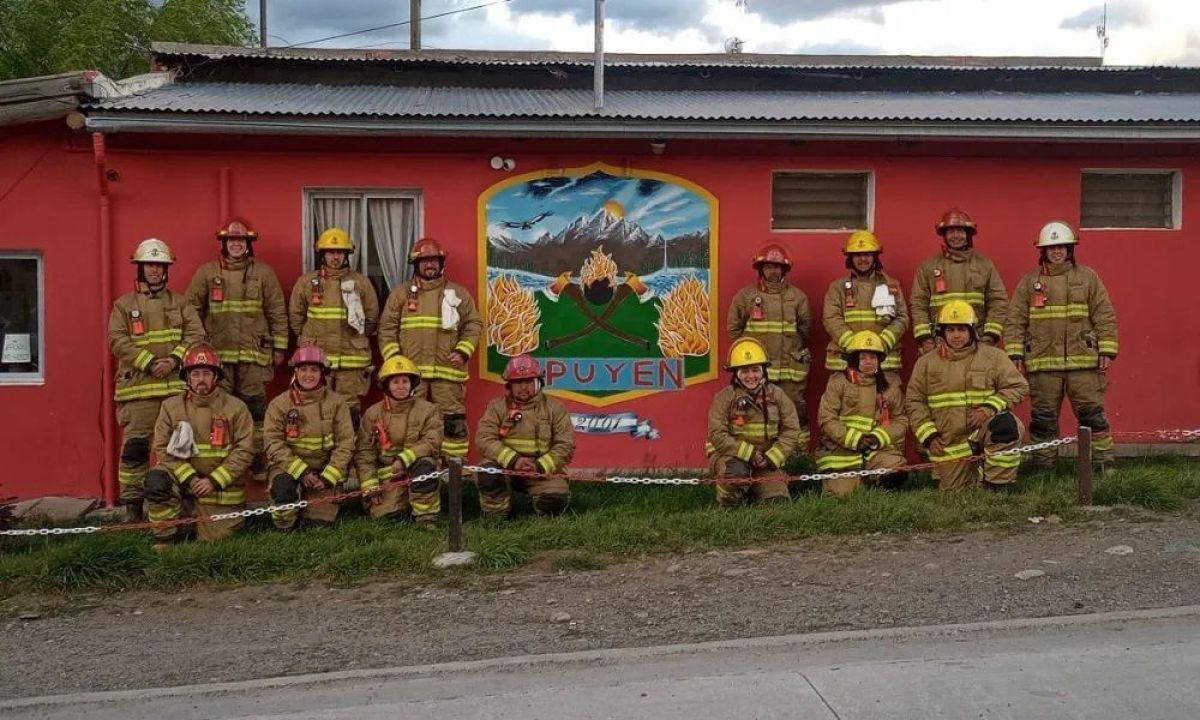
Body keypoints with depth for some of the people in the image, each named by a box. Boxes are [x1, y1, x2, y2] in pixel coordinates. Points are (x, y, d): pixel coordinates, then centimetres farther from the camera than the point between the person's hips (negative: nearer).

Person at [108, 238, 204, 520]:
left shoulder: (179, 302, 14)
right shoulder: (124, 305, 8)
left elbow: (195, 334, 3)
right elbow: (119, 341, -4)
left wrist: (174, 360, -13)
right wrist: (150, 363, -14)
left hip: (177, 385, 2)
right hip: (138, 387, -2)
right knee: (135, 445, -5)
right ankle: (132, 504, 3)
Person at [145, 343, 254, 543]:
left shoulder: (236, 408, -5)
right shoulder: (171, 407, 1)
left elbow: (244, 451, -10)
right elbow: (163, 448, -4)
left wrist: (214, 480, -17)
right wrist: (189, 477, -17)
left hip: (222, 491, -1)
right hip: (183, 482, 1)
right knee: (156, 481, -29)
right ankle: (168, 538, -8)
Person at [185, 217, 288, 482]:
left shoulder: (263, 273, 7)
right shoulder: (206, 272, 7)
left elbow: (277, 312, 7)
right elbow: (192, 310, 8)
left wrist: (279, 347, 3)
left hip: (254, 354, 0)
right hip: (217, 354, 1)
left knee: (255, 407, 1)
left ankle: (258, 462, 9)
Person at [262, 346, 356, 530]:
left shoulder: (336, 402, 0)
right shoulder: (279, 404, -2)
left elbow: (345, 444, -3)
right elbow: (274, 444, -9)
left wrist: (327, 478, -14)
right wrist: (301, 471, -20)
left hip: (324, 468, 1)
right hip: (289, 466, -1)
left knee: (321, 520, -12)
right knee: (284, 486, -33)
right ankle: (284, 523, -2)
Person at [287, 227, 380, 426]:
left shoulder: (360, 283, 4)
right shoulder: (306, 282, 5)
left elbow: (372, 316, 10)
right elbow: (295, 315, 12)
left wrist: (356, 340, 9)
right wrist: (308, 339, 10)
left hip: (352, 359, 0)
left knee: (350, 408, 4)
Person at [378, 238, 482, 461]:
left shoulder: (458, 294, 11)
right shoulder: (400, 294, 10)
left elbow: (473, 324, 10)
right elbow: (387, 329, 8)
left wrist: (463, 351, -4)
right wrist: (393, 358, -4)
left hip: (447, 371, 0)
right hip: (410, 371, 0)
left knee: (453, 420, -2)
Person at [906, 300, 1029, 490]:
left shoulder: (994, 356, 1)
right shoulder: (926, 363, 4)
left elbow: (1018, 387, -3)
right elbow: (915, 401, 6)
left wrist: (989, 408, -18)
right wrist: (929, 436, -5)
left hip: (983, 429, -2)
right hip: (949, 443, 2)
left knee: (1006, 424, -35)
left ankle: (994, 485, -19)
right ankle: (971, 472, 38)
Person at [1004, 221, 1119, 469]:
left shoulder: (1088, 278, 8)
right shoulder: (1029, 282, 8)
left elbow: (1105, 316, 6)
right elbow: (1015, 321, 6)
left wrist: (1107, 351, -2)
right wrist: (1014, 354, -2)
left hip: (1083, 361, -1)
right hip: (1042, 363, 1)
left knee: (1092, 413, 0)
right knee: (1043, 417, 6)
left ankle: (1105, 463, 9)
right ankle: (1043, 466, 14)